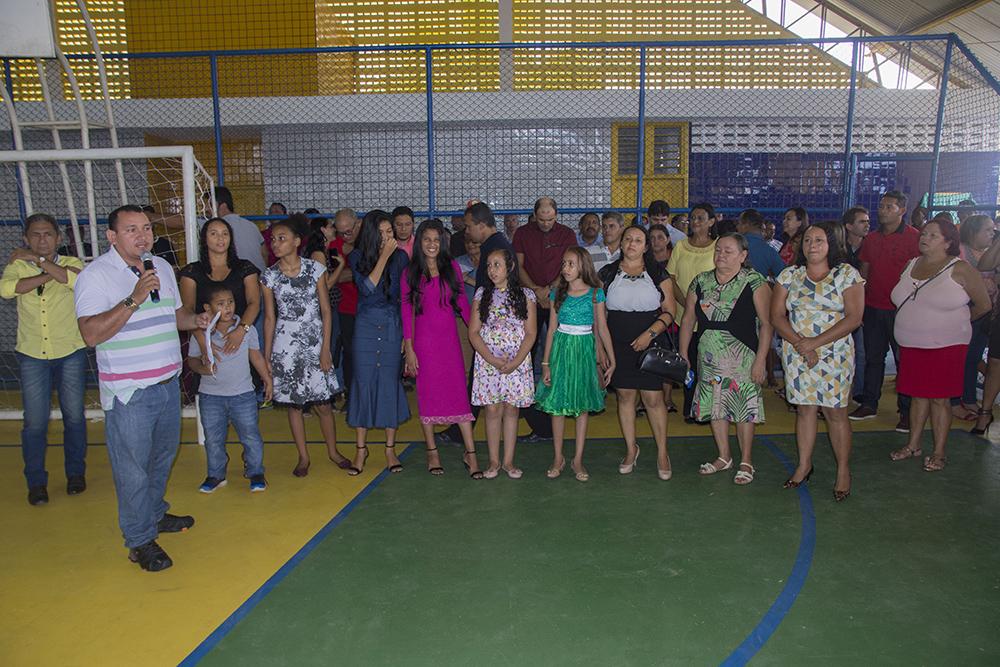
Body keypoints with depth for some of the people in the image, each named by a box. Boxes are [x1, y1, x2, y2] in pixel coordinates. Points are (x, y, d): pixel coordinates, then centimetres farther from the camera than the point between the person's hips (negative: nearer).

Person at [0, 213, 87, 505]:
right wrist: (51, 274, -23)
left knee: (74, 416, 8)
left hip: (70, 352, 0)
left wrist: (37, 260, -20)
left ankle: (76, 473, 26)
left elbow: (78, 281, -25)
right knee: (35, 421, 2)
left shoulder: (72, 263, -1)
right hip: (32, 355, 1)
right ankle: (36, 482, 17)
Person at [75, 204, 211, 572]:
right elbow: (91, 334, -23)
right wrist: (133, 299, -30)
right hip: (128, 391, -7)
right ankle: (140, 540, 16)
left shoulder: (162, 267, 9)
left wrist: (196, 319, 0)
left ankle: (155, 514, 40)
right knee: (133, 467, 2)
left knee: (163, 455, 21)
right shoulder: (95, 275, -13)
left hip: (168, 382, 7)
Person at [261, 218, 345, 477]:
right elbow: (269, 318, 5)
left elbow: (325, 311, -1)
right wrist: (266, 356, 4)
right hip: (285, 346, 1)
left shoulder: (315, 269, -3)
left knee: (322, 403, 2)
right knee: (293, 403, 8)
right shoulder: (269, 276, 1)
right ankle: (303, 457, 22)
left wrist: (325, 348, -6)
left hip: (314, 343, -1)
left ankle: (332, 451, 23)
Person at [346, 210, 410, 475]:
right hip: (366, 326, 0)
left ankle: (390, 449, 13)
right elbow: (367, 288, -14)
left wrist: (407, 332, 1)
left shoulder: (400, 257, 2)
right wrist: (384, 256, -16)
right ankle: (361, 448, 12)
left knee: (390, 382, 3)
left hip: (393, 326, 1)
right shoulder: (357, 257, 0)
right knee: (363, 382, 1)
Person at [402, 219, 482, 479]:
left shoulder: (452, 267, 5)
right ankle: (432, 452, 18)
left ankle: (470, 452, 4)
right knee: (427, 394, 6)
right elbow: (407, 311, -1)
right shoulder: (410, 272, 1)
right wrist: (409, 348, -5)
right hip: (424, 339, -1)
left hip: (450, 337, 1)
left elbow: (461, 301, 10)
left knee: (460, 392, -2)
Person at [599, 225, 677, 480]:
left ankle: (662, 453, 12)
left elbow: (670, 310, 0)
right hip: (618, 345, 2)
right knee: (625, 396, 8)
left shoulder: (657, 273, 4)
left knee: (653, 398, -3)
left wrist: (650, 333, -14)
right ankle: (631, 449, 24)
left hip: (650, 344, -2)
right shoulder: (608, 273, 8)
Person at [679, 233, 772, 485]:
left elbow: (766, 324, -8)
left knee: (744, 406, 0)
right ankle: (724, 457, 27)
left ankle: (746, 462, 16)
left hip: (742, 355, -4)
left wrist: (760, 360, -14)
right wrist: (683, 355, 7)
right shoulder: (701, 282, 7)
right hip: (709, 355, 4)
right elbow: (688, 319, 11)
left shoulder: (754, 282, -5)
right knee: (714, 405, 11)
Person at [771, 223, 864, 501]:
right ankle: (804, 465, 23)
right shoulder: (790, 275, 6)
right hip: (796, 353, 3)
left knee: (835, 412, 0)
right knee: (804, 408, 10)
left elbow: (853, 318, -10)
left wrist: (815, 342, -16)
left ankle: (843, 471, 15)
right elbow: (777, 316, 0)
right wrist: (799, 343, -14)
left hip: (835, 354, -2)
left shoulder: (847, 274, -2)